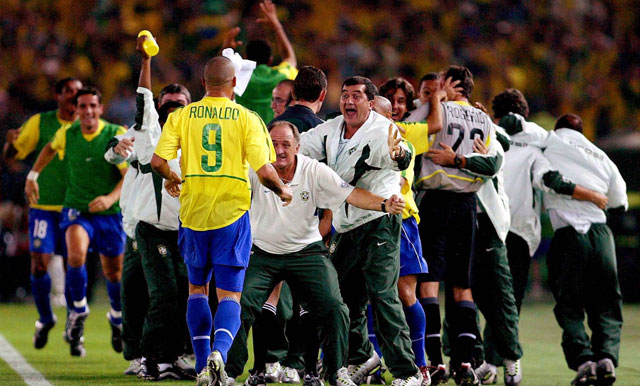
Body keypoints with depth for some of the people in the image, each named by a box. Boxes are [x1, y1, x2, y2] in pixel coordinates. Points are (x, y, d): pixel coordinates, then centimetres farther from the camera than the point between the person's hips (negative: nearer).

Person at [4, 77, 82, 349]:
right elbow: (12, 153, 2)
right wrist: (12, 143, -21)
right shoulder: (40, 123, 1)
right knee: (39, 264, -9)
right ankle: (45, 319, 14)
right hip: (44, 206, -1)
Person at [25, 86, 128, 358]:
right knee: (76, 254, -29)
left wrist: (111, 198, -33)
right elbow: (50, 148, 23)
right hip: (76, 209, 1)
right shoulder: (67, 134, -2)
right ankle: (79, 310, -7)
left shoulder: (118, 135, -12)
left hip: (109, 213, -1)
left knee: (113, 273, 10)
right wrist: (33, 175, 19)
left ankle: (117, 318, 40)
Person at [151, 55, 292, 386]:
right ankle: (219, 351, -24)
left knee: (197, 288, 18)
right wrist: (282, 191, 8)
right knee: (229, 294, 2)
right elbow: (264, 171, -12)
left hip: (193, 212, 2)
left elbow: (158, 161, -7)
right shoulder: (247, 119, -5)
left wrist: (172, 178, 15)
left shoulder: (181, 116, 1)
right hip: (232, 213, -2)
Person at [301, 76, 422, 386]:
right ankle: (360, 357, 35)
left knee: (382, 296, -16)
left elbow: (401, 157, -34)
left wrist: (397, 154, -57)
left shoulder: (382, 131, -15)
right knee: (343, 296, 13)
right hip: (344, 228, 8)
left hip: (379, 224, -8)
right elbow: (296, 148, 18)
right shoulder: (330, 130, 8)